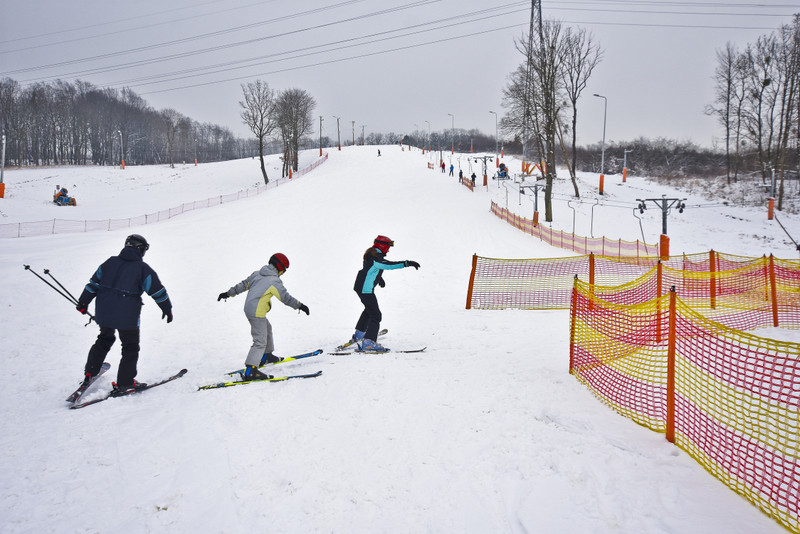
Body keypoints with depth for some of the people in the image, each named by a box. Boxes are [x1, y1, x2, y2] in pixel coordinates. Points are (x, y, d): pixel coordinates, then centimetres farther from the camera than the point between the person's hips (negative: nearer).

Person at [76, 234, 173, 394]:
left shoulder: (110, 263, 7)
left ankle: (90, 373, 31)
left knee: (105, 339, 29)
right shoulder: (143, 268, -7)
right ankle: (124, 383, 9)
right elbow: (158, 291, -3)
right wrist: (167, 309, 9)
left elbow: (93, 283, 13)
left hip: (103, 312, 5)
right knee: (131, 347, 10)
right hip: (127, 316, -5)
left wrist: (83, 303, 23)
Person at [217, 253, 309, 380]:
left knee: (267, 329, 29)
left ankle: (266, 356, 43)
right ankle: (250, 371, -17)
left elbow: (243, 285, 16)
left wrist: (229, 293, 25)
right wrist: (299, 305, 0)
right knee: (260, 341, -10)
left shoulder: (257, 274, 9)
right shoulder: (275, 281, -13)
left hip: (249, 309, 9)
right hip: (257, 313, -9)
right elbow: (286, 297, -10)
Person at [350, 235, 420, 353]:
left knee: (369, 310, 30)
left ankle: (358, 335, 42)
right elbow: (390, 265, -36)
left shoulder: (371, 254, 10)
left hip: (360, 287, 11)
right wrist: (407, 263, -37)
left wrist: (379, 278, 37)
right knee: (375, 315, -12)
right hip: (366, 290, -11)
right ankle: (368, 343, -21)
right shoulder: (376, 259, -22)